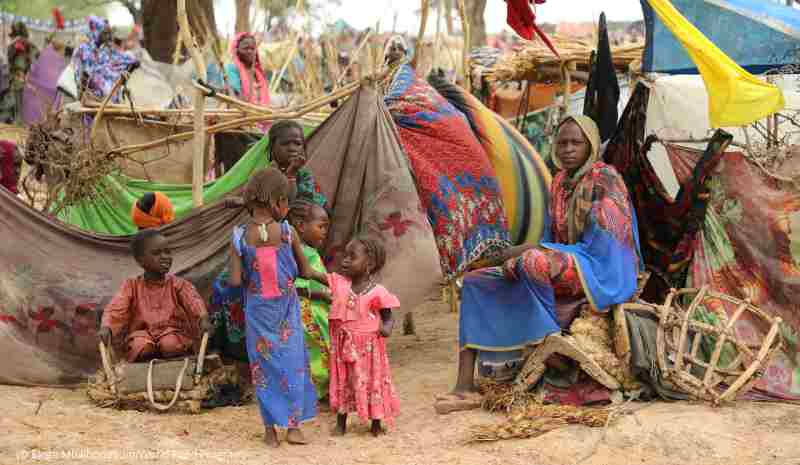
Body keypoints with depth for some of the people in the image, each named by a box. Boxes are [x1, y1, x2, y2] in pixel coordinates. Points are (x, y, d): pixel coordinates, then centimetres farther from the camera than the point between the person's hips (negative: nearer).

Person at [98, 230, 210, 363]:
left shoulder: (178, 284, 6)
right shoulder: (132, 286, 7)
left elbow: (194, 300, -14)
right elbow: (116, 308, -8)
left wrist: (203, 318, -37)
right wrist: (106, 327, -31)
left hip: (174, 332, 0)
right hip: (143, 333, 0)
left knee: (171, 344, -33)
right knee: (140, 346, -32)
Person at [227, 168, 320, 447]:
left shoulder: (239, 237, -10)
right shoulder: (288, 232, -12)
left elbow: (235, 281, -12)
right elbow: (305, 272, -4)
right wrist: (322, 275, 17)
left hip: (257, 311, 1)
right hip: (286, 310, -1)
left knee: (264, 364, 11)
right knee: (292, 362, 12)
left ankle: (270, 429, 14)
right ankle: (293, 425, 14)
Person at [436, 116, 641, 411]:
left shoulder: (605, 179, -11)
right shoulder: (560, 182, 13)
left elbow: (598, 246, -19)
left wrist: (525, 252, -18)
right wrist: (522, 257, -6)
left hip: (599, 274, -9)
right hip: (563, 269, 9)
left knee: (533, 263, -38)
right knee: (475, 282, -2)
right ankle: (466, 388, -16)